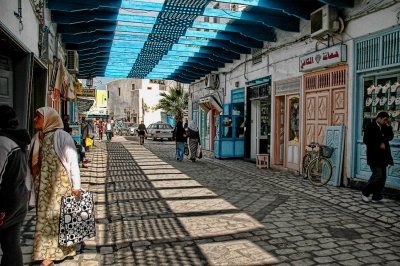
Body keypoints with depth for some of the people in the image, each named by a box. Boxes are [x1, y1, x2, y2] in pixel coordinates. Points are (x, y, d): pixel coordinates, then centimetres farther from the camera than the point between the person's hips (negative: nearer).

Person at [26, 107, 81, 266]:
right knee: (44, 217, 10)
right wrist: (30, 187, 12)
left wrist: (76, 186, -13)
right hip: (43, 188, 6)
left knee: (58, 217, 1)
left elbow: (73, 161, -11)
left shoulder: (61, 136, -11)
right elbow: (32, 165, 12)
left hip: (60, 185, -6)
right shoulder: (37, 138, 8)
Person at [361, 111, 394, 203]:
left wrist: (389, 126, 0)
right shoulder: (370, 127, -6)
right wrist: (379, 145, -14)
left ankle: (376, 197, 14)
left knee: (382, 177, 6)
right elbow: (366, 140, -13)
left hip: (383, 157, 7)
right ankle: (365, 193, 4)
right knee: (378, 175, -12)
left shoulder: (384, 127, 14)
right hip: (374, 156, -7)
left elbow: (390, 137, 10)